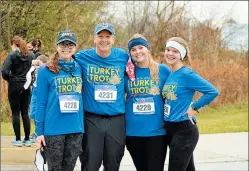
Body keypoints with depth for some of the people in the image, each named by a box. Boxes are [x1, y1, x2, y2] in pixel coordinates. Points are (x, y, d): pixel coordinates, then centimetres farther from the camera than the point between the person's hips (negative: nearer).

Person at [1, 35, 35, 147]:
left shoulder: (12, 55, -10)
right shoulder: (31, 55, 5)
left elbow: (4, 72, -17)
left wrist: (8, 79, 1)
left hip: (14, 86, -4)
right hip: (27, 87, 4)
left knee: (15, 113, 3)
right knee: (25, 113, 9)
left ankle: (18, 140, 4)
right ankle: (27, 139, 10)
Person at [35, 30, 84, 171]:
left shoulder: (80, 68, 7)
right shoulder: (46, 71, -3)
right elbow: (41, 103, -2)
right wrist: (39, 131, -5)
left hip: (76, 129, 3)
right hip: (53, 129, -3)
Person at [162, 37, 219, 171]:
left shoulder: (187, 74, -14)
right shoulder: (168, 74, 7)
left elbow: (212, 91, -20)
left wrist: (194, 108, -14)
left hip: (184, 130, -8)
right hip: (170, 129, 8)